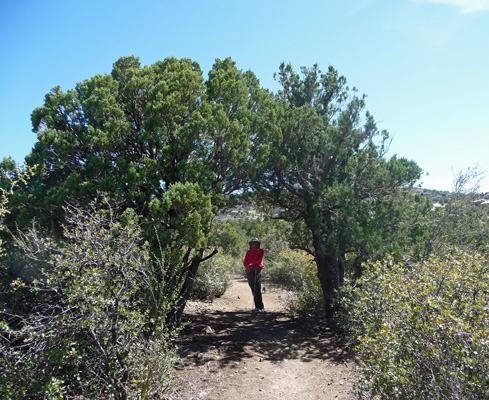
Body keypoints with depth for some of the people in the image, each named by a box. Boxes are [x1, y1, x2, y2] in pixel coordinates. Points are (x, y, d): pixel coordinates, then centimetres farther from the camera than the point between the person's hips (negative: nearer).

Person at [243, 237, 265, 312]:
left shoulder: (261, 251, 6)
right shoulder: (248, 252, 16)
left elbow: (259, 261, -6)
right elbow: (245, 262, 6)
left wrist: (251, 265, -18)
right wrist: (251, 267, -13)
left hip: (257, 271, -4)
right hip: (249, 272, 4)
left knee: (257, 290, -12)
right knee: (253, 290, 6)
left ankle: (261, 307, -11)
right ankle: (257, 306, 12)